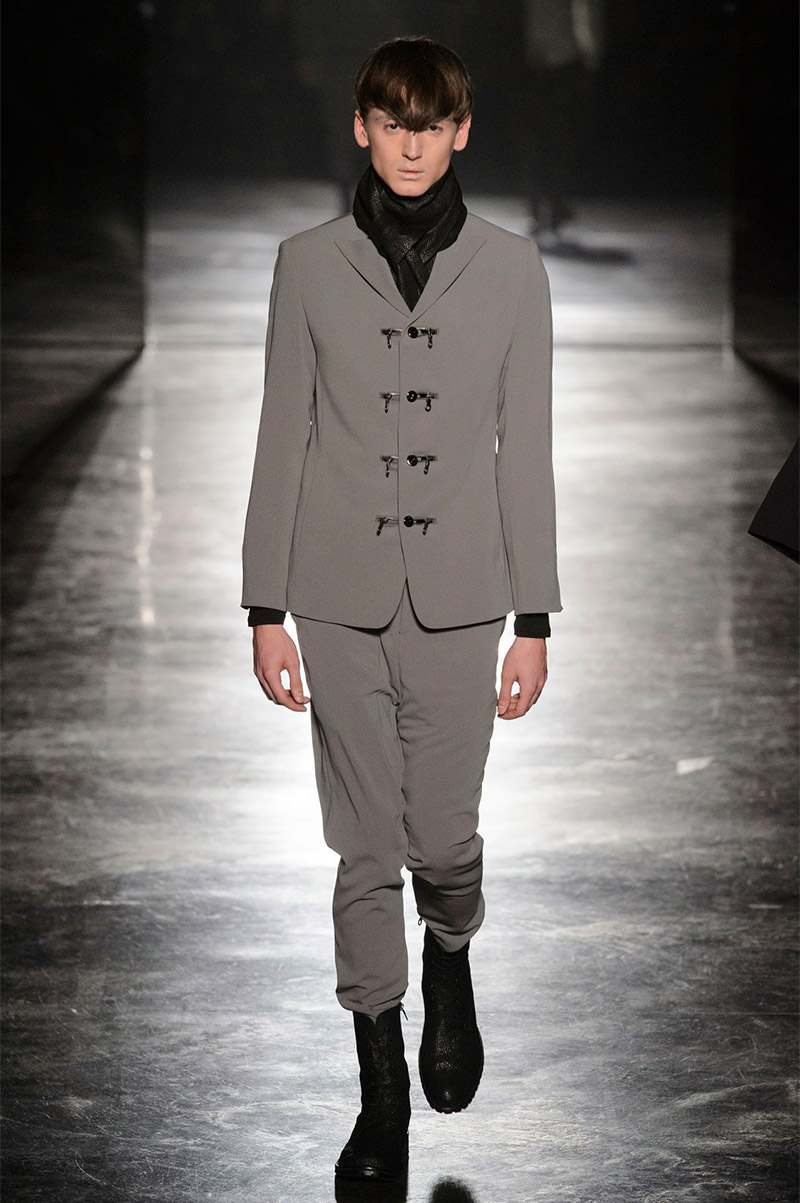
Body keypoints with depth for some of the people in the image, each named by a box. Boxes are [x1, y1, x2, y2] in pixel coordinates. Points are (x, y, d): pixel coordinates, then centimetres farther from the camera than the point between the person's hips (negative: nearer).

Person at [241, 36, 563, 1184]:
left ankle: (451, 961, 37)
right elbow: (283, 438, 4)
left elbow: (526, 447, 3)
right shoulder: (310, 263, 2)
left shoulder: (511, 268, 2)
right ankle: (383, 1096, 16)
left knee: (443, 837, 2)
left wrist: (534, 621, 1)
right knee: (368, 850, 4)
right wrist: (267, 608, 1)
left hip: (458, 594, 0)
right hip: (340, 594, 0)